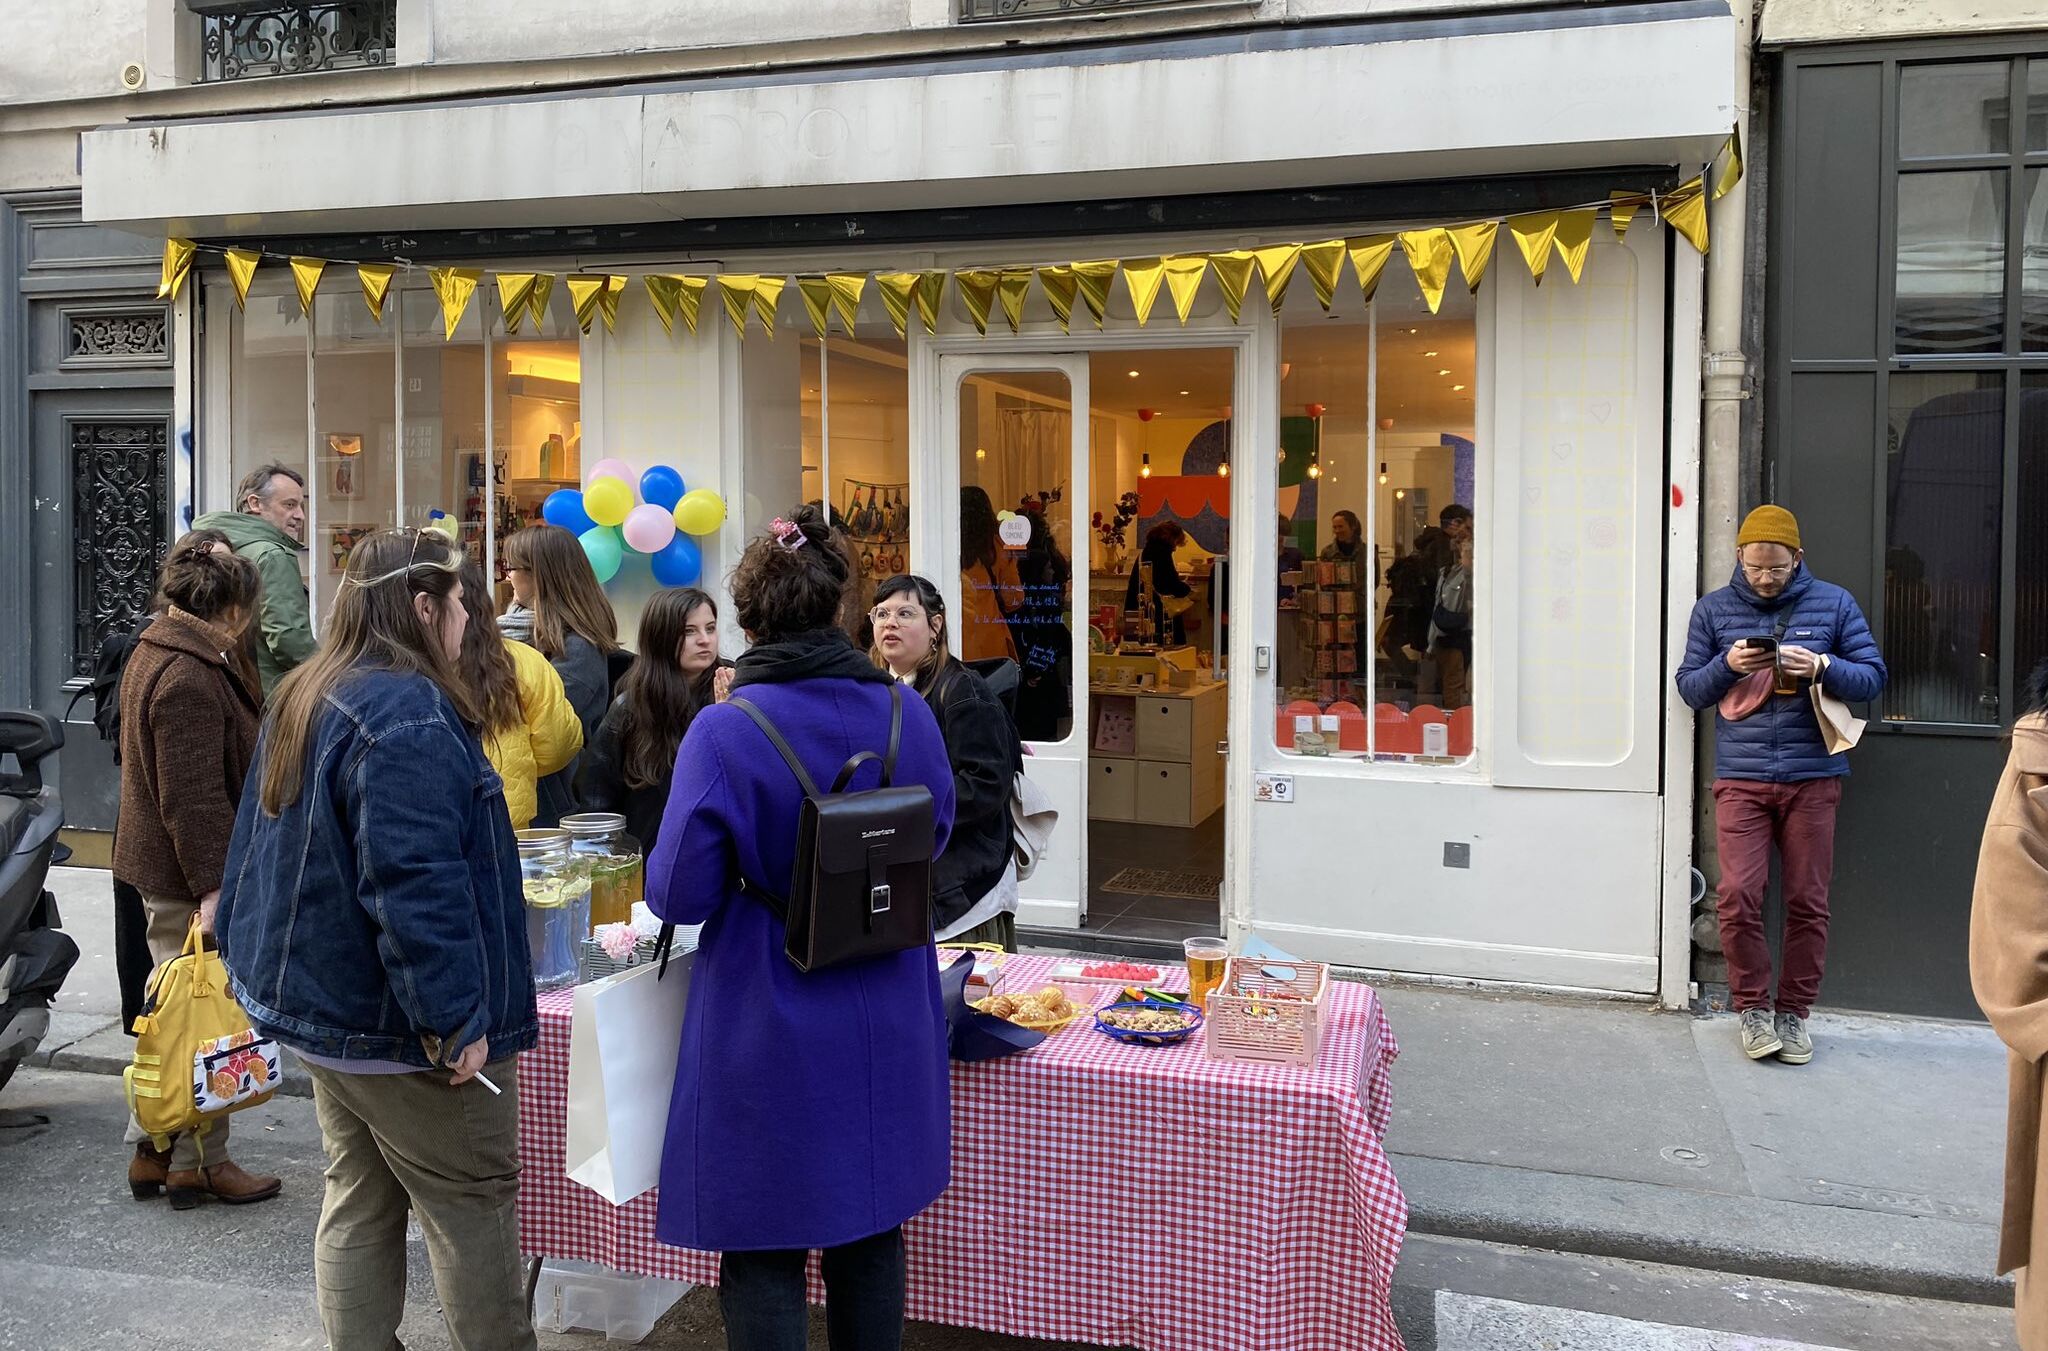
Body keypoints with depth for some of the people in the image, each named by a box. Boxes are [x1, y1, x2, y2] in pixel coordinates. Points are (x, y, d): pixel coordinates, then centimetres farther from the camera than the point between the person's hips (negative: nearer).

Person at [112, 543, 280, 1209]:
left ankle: (155, 1148, 29)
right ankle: (197, 1163, 12)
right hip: (187, 879, -11)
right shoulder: (188, 679, -22)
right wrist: (214, 884, -27)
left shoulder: (158, 652, 12)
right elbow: (193, 797, -27)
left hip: (165, 869, 11)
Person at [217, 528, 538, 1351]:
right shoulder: (408, 714, -22)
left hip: (324, 1006, 10)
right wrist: (455, 1019, -25)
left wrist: (262, 974, 23)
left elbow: (259, 853, 17)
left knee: (358, 1203, 18)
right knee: (473, 1205, 5)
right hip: (397, 1026, -10)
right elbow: (414, 885, -29)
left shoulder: (305, 700, 10)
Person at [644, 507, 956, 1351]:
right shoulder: (907, 714, -4)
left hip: (769, 1034, -4)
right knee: (872, 1232, 20)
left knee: (765, 1250, 10)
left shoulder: (725, 732, -18)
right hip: (888, 1021, 5)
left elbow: (678, 893, -14)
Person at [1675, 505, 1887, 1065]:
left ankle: (1794, 1012, 18)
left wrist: (1821, 668, -14)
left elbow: (1873, 678, 5)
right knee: (1738, 897, -7)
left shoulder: (1834, 603, 6)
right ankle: (1752, 1008, 9)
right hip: (1740, 780, 0)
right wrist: (1727, 666, -10)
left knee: (1808, 903, 4)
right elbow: (1689, 688, 10)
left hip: (1812, 779, 0)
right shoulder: (1714, 609, 8)